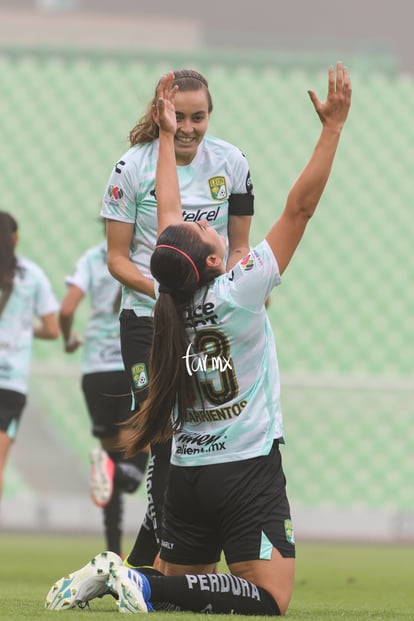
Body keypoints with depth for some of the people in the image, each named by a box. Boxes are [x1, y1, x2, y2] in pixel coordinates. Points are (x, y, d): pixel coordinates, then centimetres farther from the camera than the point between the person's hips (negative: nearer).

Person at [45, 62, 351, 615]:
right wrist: (332, 126, -14)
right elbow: (300, 208, -16)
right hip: (249, 470, -7)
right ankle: (145, 586, -22)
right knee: (270, 600, -10)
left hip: (187, 476, 7)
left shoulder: (170, 295, 0)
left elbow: (167, 213, 16)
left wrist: (168, 134, 25)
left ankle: (110, 578, -7)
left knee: (177, 580, 21)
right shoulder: (241, 293, -15)